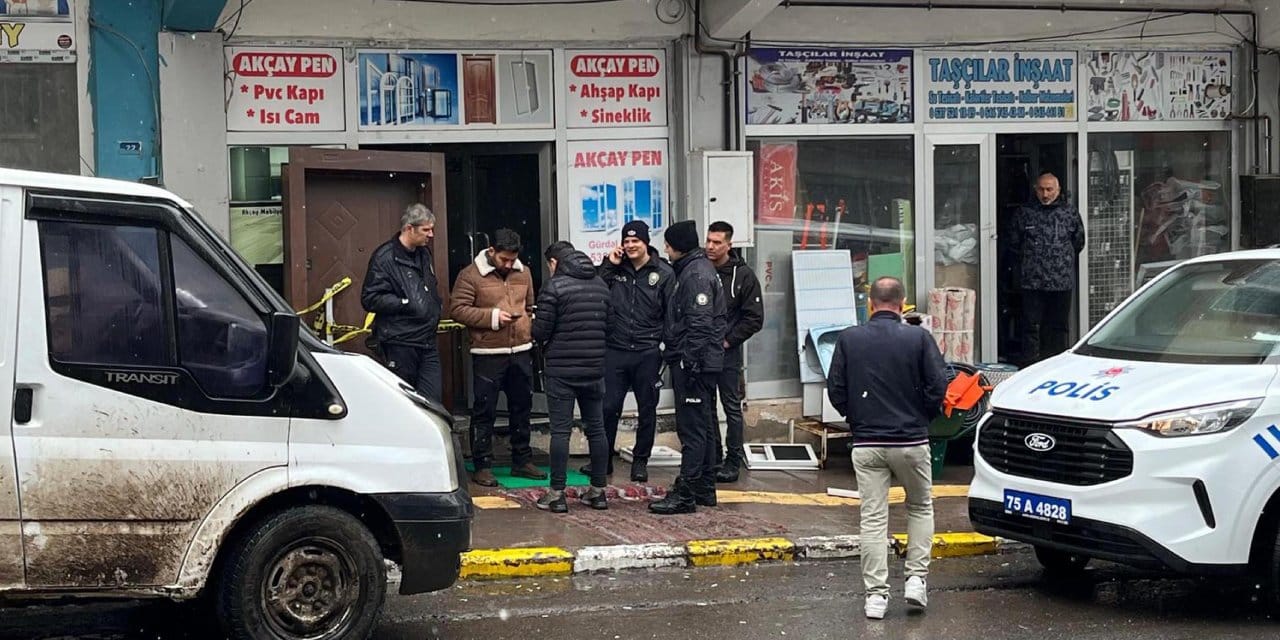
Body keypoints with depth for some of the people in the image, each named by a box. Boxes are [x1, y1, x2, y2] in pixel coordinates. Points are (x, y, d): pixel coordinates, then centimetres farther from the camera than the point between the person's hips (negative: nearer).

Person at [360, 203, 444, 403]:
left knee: (433, 401, -2)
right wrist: (406, 304, -18)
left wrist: (437, 305, 15)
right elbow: (370, 299, -15)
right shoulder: (385, 257, -10)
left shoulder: (424, 253, 17)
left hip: (427, 342, 7)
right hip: (400, 343, -7)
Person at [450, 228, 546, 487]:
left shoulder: (523, 272, 11)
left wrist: (530, 329, 10)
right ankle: (482, 466, 6)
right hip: (488, 354, -5)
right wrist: (492, 316, -17)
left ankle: (522, 461, 25)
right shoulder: (471, 275, -6)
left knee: (522, 408, 13)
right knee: (484, 411, -1)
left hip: (521, 352, 6)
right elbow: (458, 309, -10)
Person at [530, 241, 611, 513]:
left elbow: (540, 332, -12)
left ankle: (557, 494, -1)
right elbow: (608, 324, 13)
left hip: (562, 369, -5)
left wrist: (541, 336, 11)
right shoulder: (601, 285, 10)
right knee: (596, 429, 11)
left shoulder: (554, 287, -10)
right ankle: (598, 491, 15)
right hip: (594, 368, 5)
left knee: (560, 430, -2)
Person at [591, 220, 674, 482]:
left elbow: (672, 313, -1)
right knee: (608, 407, 4)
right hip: (615, 350, 2)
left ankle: (640, 461, 21)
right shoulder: (615, 269, 6)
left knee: (647, 409, 9)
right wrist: (609, 265, -6)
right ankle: (603, 458, 17)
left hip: (648, 353, -2)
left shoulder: (663, 273, -3)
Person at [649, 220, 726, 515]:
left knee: (692, 429, -9)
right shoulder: (693, 269, 18)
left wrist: (690, 363, -23)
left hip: (694, 362, -11)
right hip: (702, 364, 11)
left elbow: (699, 324, -22)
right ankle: (705, 489, 22)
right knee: (703, 426, 15)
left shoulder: (697, 274, -15)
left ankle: (685, 494, -8)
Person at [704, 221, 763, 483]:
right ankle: (713, 457, 20)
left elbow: (754, 318, -5)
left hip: (727, 352, -3)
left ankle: (733, 461, 8)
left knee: (732, 407, 2)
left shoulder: (743, 275, -6)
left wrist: (728, 340, -10)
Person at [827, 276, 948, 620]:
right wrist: (922, 418, 11)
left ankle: (876, 594, 3)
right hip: (911, 441, -1)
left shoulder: (848, 339, -1)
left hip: (867, 444, 1)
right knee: (920, 507, 20)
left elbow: (835, 390, 1)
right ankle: (916, 578, 12)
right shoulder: (918, 338, -6)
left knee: (873, 517, 5)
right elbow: (938, 386, -7)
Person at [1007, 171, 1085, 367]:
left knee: (1059, 327, 8)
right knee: (1032, 326, -4)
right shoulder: (1024, 213, 3)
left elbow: (1078, 243, 17)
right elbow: (1014, 245, 13)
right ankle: (1030, 366, -3)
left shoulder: (1070, 213, 5)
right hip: (1032, 283, -1)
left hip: (1062, 282, 1)